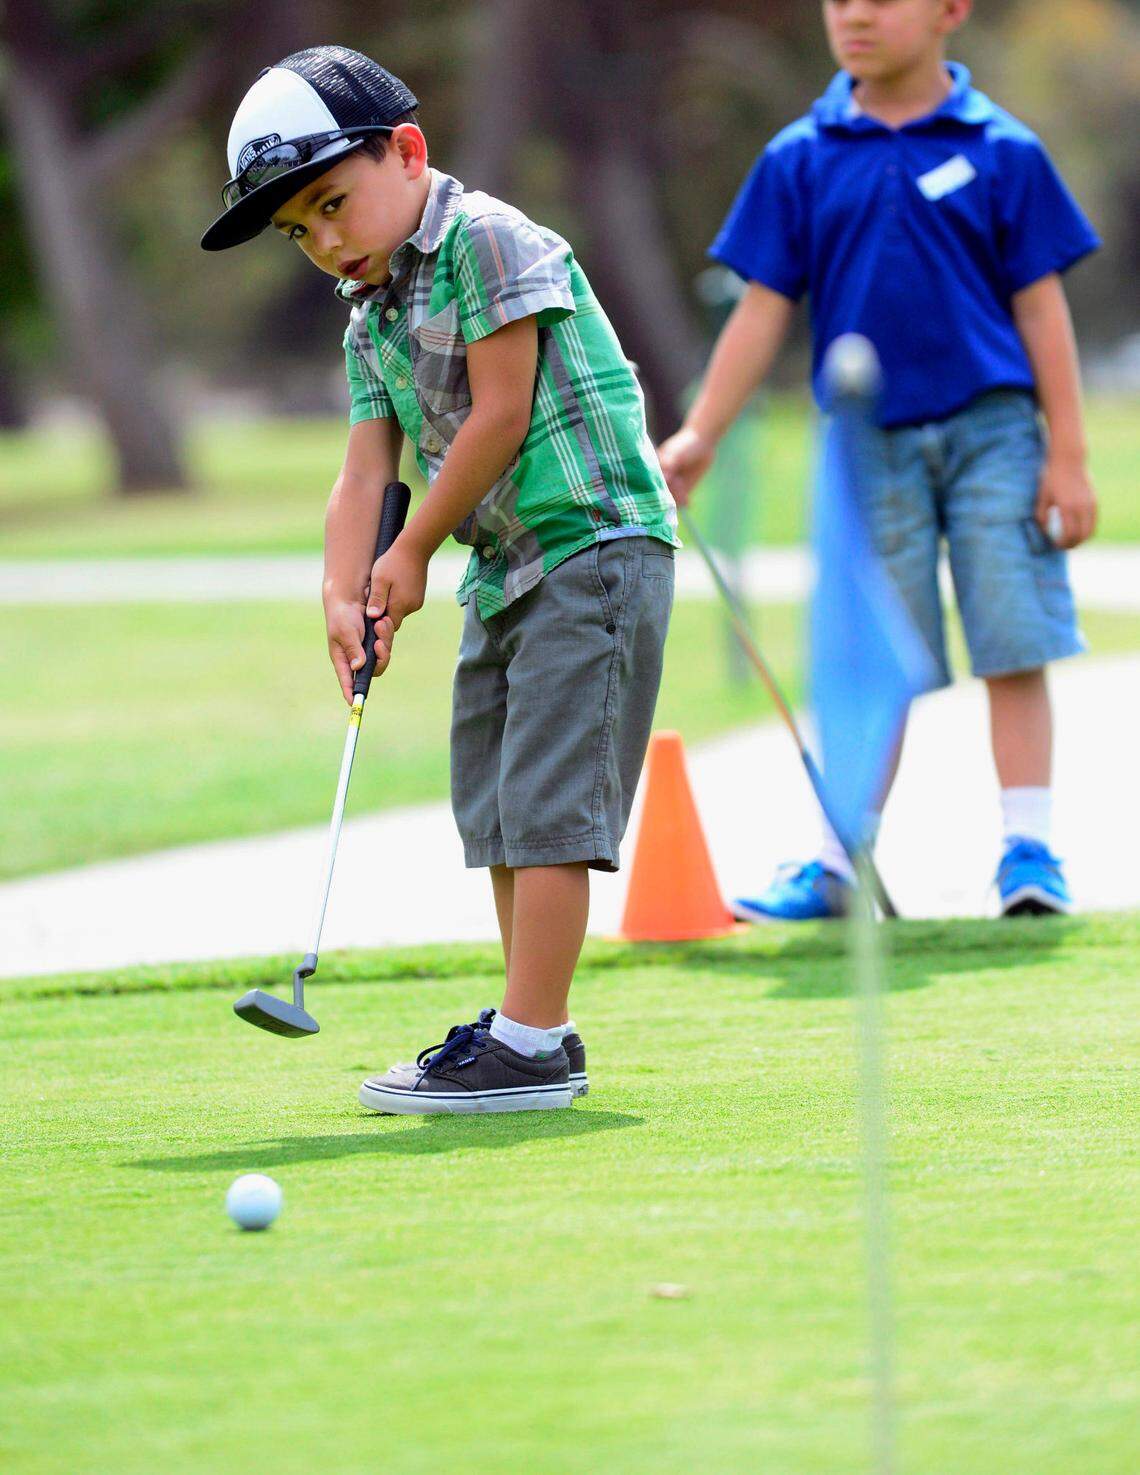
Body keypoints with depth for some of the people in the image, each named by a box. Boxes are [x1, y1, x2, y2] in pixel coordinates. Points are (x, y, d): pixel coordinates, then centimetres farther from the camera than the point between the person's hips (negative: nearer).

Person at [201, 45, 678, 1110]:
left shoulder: (487, 242, -13)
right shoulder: (370, 320, 13)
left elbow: (501, 412, -17)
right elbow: (366, 470, 6)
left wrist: (412, 555, -9)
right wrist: (345, 593, -12)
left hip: (594, 542, -10)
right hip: (505, 571, 10)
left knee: (546, 794, -13)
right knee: (496, 807, 14)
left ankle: (530, 1044, -15)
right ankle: (532, 1031, 22)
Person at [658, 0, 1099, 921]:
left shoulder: (1003, 153, 0)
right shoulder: (800, 161, 5)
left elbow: (1040, 309, 2)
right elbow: (764, 312, 7)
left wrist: (1067, 456, -1)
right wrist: (700, 436, 1)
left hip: (991, 432, -1)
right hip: (869, 446, 1)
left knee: (1015, 653, -4)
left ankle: (1028, 849, 4)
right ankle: (839, 867, 12)